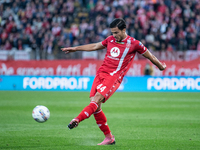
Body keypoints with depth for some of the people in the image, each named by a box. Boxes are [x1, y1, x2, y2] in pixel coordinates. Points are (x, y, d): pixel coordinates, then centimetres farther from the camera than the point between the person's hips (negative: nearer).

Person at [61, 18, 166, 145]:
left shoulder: (134, 43, 0)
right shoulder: (110, 40, 15)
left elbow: (149, 56, 14)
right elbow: (95, 46, 28)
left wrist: (161, 66, 28)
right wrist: (75, 48, 30)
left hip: (114, 76, -5)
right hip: (101, 73, 5)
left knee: (97, 98, -25)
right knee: (95, 105, -6)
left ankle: (77, 120, -41)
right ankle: (109, 137, 1)